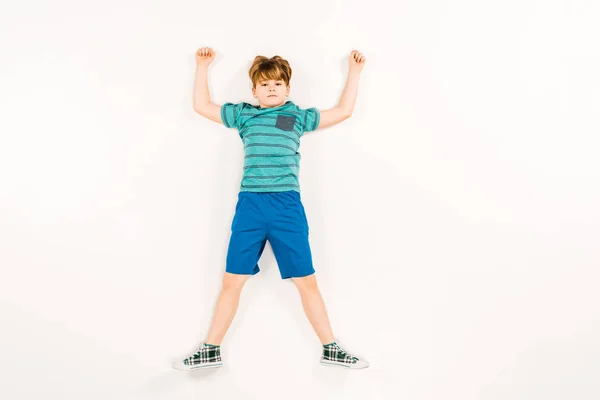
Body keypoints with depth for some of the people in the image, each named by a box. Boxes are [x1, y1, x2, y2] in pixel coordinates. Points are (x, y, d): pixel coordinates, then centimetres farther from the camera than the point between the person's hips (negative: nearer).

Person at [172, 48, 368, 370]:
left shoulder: (298, 116, 14)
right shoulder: (242, 114, 15)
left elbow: (344, 110, 22)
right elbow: (201, 105, 24)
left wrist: (354, 71, 25)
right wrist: (203, 67, 26)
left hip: (288, 206, 0)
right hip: (249, 205, 1)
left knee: (307, 282, 5)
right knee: (231, 282, 6)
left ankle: (331, 349, 21)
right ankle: (210, 351, 23)